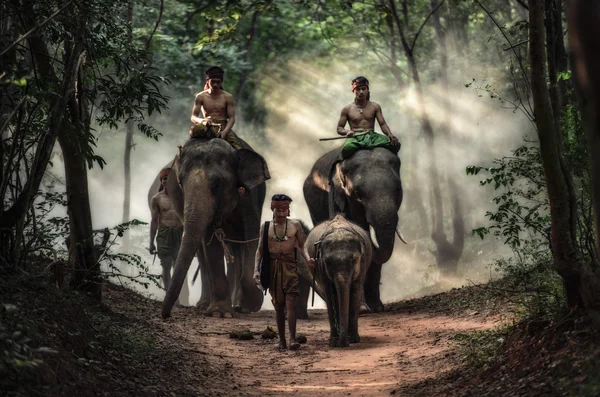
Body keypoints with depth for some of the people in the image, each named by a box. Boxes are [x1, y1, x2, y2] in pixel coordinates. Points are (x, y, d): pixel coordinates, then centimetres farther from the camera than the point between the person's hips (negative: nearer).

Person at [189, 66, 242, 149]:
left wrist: (225, 131, -18)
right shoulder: (201, 97, 8)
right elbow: (193, 117, 4)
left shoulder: (228, 97, 7)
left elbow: (231, 118, 2)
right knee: (194, 130, -36)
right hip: (207, 127, -1)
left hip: (223, 127, 1)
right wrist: (202, 121, -21)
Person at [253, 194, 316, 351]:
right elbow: (260, 250, 8)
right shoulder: (266, 227, 7)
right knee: (278, 305, 5)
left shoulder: (295, 225, 4)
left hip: (289, 267, -2)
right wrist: (256, 270, -2)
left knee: (290, 302, -13)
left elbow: (301, 246, 8)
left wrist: (307, 258, -12)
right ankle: (281, 340, 9)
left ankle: (292, 339, -19)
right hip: (273, 267, 2)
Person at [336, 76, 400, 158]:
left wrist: (390, 134, -15)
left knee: (395, 144, -24)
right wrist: (347, 132, -15)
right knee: (347, 148, -41)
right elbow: (339, 128, 10)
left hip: (372, 136, 3)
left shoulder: (375, 107, 14)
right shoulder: (347, 109, 10)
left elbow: (383, 124, 7)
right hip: (355, 137, -3)